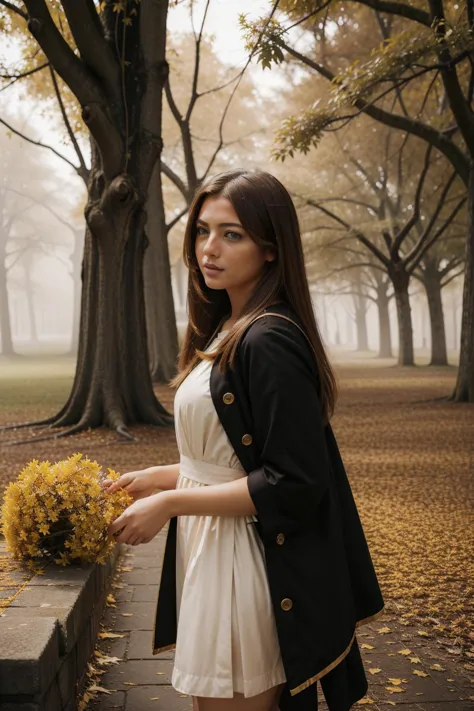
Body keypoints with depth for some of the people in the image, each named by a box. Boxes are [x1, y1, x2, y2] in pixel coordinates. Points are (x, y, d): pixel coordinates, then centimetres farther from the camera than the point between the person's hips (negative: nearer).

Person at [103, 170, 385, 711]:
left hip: (249, 566, -9)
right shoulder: (228, 332, 9)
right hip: (211, 555, 9)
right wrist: (158, 477, 11)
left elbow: (292, 484, -22)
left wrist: (170, 502, -18)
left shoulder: (269, 342, -21)